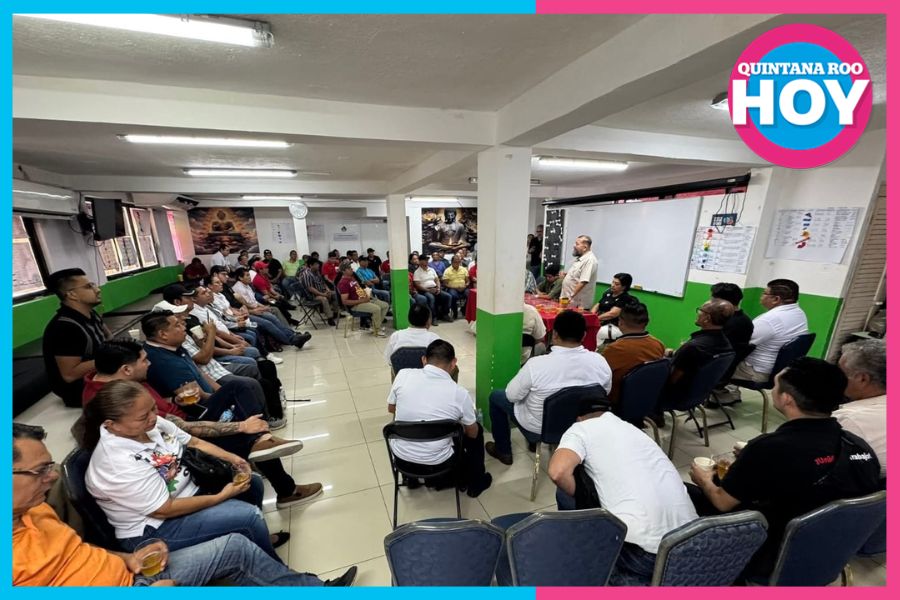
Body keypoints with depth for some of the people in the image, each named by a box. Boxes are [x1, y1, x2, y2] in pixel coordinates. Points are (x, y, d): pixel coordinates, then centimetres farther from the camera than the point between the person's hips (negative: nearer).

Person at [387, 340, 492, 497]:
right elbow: (473, 433, 0)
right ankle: (475, 483, 38)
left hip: (401, 457, 3)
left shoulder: (403, 375, -13)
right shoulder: (459, 392, -17)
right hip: (436, 464, -2)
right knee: (477, 430, 21)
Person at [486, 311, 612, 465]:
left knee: (496, 396, 19)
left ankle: (503, 451, 31)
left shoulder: (536, 364, -31)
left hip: (538, 426, -4)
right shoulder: (600, 362, -19)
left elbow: (512, 396, -17)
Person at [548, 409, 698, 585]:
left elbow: (558, 471, -20)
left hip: (643, 552, -7)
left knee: (566, 496, 13)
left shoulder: (581, 429, 0)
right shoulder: (631, 429, 20)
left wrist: (580, 499, 3)